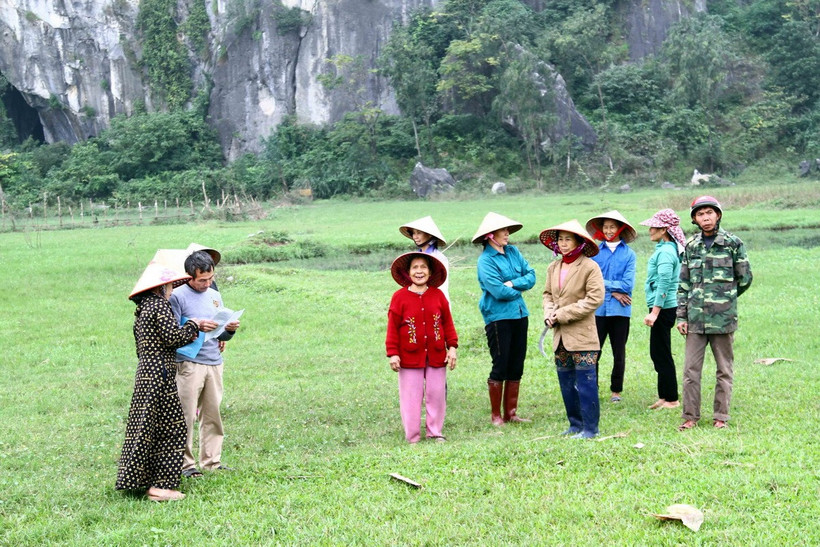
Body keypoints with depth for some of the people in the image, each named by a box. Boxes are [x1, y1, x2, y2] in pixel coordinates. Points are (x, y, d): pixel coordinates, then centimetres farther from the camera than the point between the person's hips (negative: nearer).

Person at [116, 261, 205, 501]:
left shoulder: (141, 310, 17)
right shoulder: (159, 305, -11)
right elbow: (173, 336, -18)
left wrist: (187, 335, 19)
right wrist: (192, 325, -1)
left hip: (144, 373, 9)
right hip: (160, 375, -9)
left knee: (146, 428, 14)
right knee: (169, 429, -4)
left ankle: (139, 480, 19)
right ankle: (160, 485, -3)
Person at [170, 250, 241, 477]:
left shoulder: (215, 296, 16)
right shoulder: (177, 296, -3)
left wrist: (230, 329, -2)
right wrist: (197, 327, -22)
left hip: (214, 363, 6)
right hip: (188, 363, -6)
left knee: (213, 414, 7)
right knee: (186, 416, -5)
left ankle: (212, 461, 16)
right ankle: (185, 463, 3)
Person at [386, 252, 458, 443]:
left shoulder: (438, 295, 3)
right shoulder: (400, 297, -5)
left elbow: (448, 323, 8)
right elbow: (393, 327, -4)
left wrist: (452, 347, 3)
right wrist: (392, 353, -7)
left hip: (436, 356, 2)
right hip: (410, 357, -2)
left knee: (437, 395, 8)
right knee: (411, 397, 3)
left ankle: (435, 432, 22)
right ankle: (412, 436, 13)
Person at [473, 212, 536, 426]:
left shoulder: (513, 252, 9)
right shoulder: (486, 260, -11)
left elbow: (531, 275, 5)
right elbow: (498, 290, -18)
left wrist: (513, 284, -12)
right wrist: (519, 290, -2)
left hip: (519, 314, 6)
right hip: (498, 317, -6)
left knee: (516, 367, 10)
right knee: (500, 366, -1)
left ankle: (511, 412, 19)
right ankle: (495, 415, 11)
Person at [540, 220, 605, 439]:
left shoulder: (590, 267, -10)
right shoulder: (553, 268, 11)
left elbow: (595, 298, -16)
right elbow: (548, 294, 18)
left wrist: (563, 314, -16)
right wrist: (549, 314, -4)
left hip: (582, 334, -7)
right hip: (560, 336, 7)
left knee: (585, 382, -5)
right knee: (566, 383, 12)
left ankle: (590, 428, 3)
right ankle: (576, 424, 24)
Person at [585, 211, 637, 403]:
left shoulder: (629, 254, 2)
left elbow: (628, 284, -7)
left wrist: (604, 284, -7)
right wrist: (613, 290, -9)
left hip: (620, 310, 0)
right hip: (598, 309, 0)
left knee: (619, 353, 9)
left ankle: (616, 391, 21)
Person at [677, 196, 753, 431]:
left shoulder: (733, 243, 0)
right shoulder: (691, 246, 10)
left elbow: (745, 279, 5)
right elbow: (683, 283, 11)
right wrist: (681, 316, 5)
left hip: (723, 318, -3)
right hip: (696, 318, 3)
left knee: (724, 369, 5)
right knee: (691, 369, 1)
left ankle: (721, 416, 13)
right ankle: (690, 416, 9)